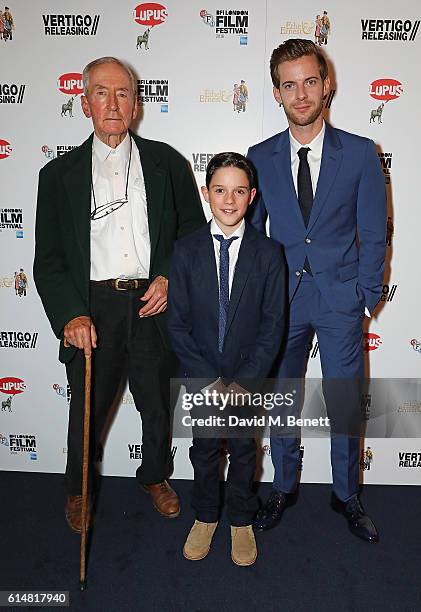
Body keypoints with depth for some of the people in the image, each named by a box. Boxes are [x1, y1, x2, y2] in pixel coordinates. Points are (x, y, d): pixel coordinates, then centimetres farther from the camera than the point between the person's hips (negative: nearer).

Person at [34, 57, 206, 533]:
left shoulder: (166, 162, 6)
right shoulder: (59, 174, 4)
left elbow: (194, 230, 9)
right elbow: (48, 259, 1)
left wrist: (171, 278, -7)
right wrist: (70, 315, -13)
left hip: (154, 304, 1)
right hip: (92, 309, 0)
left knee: (158, 404, 16)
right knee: (87, 409, 12)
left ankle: (155, 476, 44)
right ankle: (78, 489, 41)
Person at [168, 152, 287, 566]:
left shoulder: (268, 253, -8)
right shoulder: (186, 250, -7)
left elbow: (272, 325, -8)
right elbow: (177, 323, -7)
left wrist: (243, 381, -14)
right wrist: (209, 380, -13)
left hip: (248, 376, 0)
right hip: (200, 375, 1)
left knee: (243, 451, 17)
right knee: (204, 450, 18)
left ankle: (241, 521, 40)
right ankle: (205, 517, 42)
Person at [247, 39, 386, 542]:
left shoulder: (360, 153, -1)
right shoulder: (261, 157, 3)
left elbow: (373, 233, 1)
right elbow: (251, 229, 8)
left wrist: (367, 294, -3)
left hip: (340, 298, -1)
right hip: (281, 297, 2)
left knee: (345, 403, 9)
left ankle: (346, 495, 32)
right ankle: (283, 487, 35)